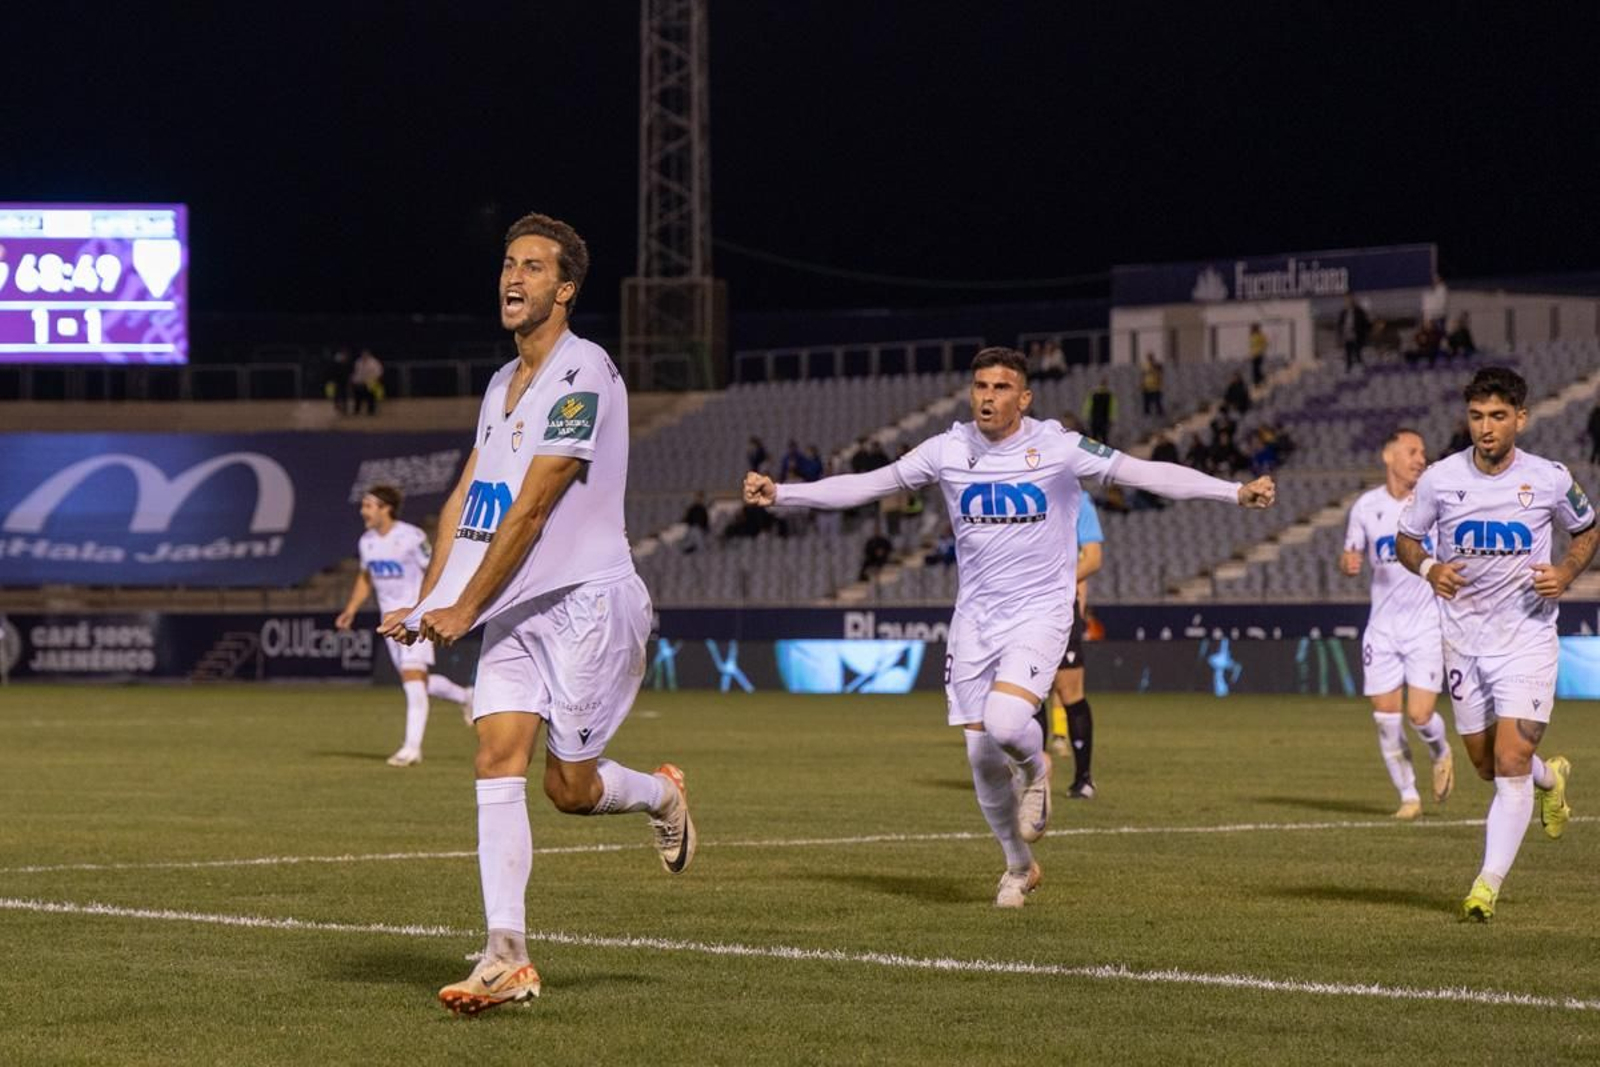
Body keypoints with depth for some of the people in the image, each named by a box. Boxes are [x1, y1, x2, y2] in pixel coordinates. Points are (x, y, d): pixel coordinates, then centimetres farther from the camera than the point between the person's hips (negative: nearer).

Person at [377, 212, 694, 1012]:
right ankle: (507, 959, -11)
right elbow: (466, 498, 15)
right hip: (515, 612, 7)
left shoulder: (583, 375, -14)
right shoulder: (503, 383, 14)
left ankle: (659, 794, 32)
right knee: (497, 761, -8)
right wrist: (427, 603, 5)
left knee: (569, 788, -2)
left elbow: (530, 509, -17)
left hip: (585, 600, -7)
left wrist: (465, 609, -15)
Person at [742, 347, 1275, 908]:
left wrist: (1236, 491, -19)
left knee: (1006, 722, -27)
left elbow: (1145, 473, -11)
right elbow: (867, 484, 7)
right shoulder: (948, 450, 0)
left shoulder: (1057, 447, -10)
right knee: (982, 755, 3)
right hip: (975, 618, 4)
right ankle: (1019, 865, 25)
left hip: (1040, 614, -4)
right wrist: (780, 493, 2)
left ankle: (1036, 768, 10)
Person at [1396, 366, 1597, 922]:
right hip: (1464, 639, 3)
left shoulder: (1550, 479, -7)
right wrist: (1430, 568, -14)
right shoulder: (1440, 479, -6)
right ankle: (1550, 778, 47)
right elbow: (1405, 539, 7)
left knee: (1510, 765, -14)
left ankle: (1488, 885, -8)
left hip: (1527, 636, -3)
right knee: (1487, 766, 13)